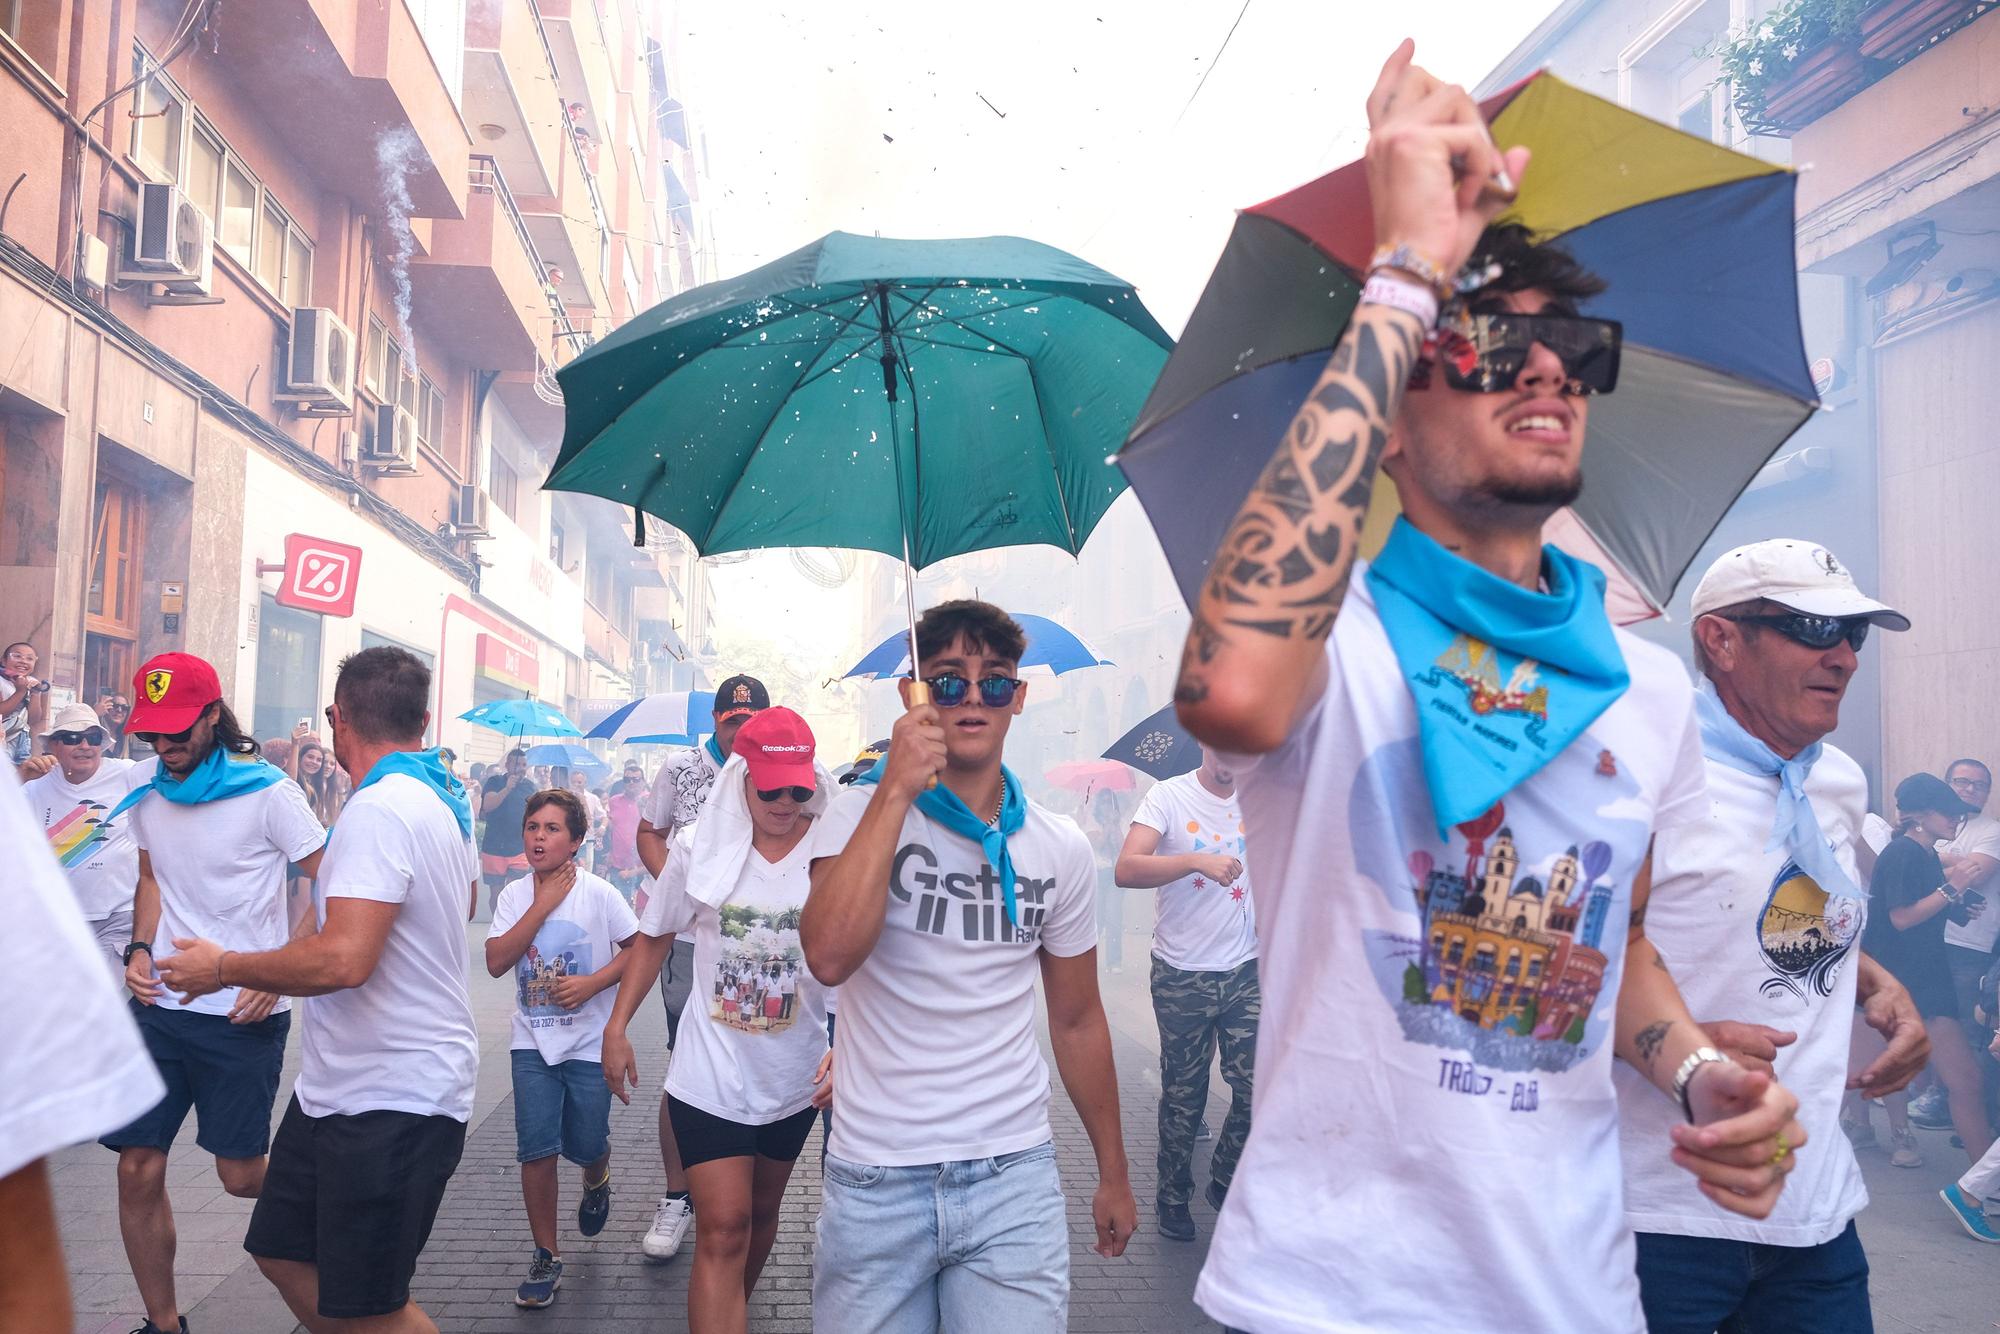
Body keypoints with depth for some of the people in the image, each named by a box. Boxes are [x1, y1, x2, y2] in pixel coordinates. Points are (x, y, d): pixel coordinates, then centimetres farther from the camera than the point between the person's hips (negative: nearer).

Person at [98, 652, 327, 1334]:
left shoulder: (267, 792, -9)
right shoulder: (149, 798, 8)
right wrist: (139, 951, 4)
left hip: (243, 1014, -5)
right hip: (161, 1005, 5)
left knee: (240, 1174, -1)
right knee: (138, 1170, 3)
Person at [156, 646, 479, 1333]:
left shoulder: (379, 808, -22)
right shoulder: (445, 799, 9)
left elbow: (341, 961, -31)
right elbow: (463, 901, 29)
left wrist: (223, 967, -15)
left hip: (392, 1102, -10)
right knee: (283, 1253, 20)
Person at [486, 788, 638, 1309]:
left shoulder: (598, 894, -9)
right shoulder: (515, 895, -1)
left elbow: (638, 948, -5)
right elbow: (496, 961, -12)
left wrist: (592, 983, -19)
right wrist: (543, 905, -17)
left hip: (590, 1042, -2)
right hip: (533, 1042, 2)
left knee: (586, 1144, 7)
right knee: (536, 1150, -4)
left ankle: (596, 1183, 45)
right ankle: (546, 1256, 12)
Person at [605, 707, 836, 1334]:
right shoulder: (700, 847, -8)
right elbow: (655, 937, 5)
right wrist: (617, 1027, 3)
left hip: (794, 1077, 2)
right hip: (711, 1075, -2)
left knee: (760, 1213, 21)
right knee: (724, 1229, -9)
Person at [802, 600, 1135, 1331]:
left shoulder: (1061, 849, 3)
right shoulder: (861, 814, -5)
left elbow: (1077, 1021, 12)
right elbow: (829, 956, -24)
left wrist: (1113, 1174, 15)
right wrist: (897, 790, -23)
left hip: (1014, 1177, 2)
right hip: (875, 1181, -1)